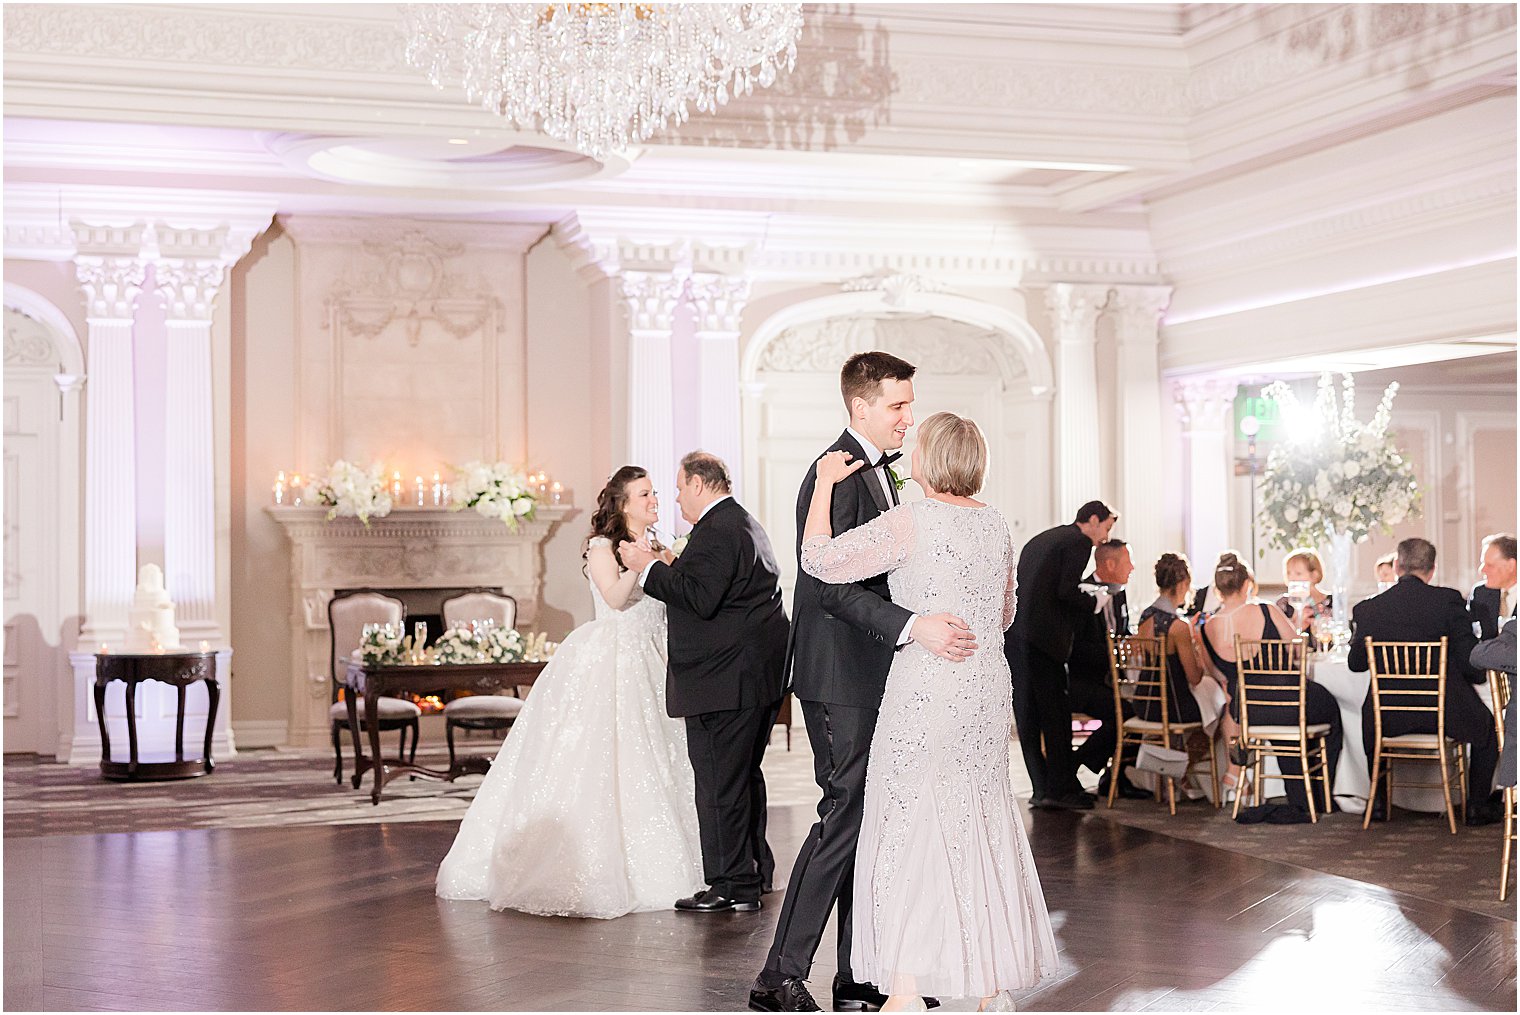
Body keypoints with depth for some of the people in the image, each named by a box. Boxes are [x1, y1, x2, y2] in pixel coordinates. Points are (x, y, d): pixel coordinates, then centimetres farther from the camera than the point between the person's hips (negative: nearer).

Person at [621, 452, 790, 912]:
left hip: (725, 679, -11)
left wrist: (650, 568, -13)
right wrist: (670, 567, 21)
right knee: (743, 775, 19)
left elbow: (700, 598, -23)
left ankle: (732, 885, -3)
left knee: (719, 780, -6)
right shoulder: (745, 523, 21)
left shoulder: (717, 529, -15)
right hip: (758, 673, 11)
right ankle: (754, 871, 28)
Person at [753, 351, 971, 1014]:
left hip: (872, 674, 10)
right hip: (840, 674, -10)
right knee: (845, 816, -10)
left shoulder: (878, 470, 16)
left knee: (871, 818, 10)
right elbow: (831, 584, -25)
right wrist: (913, 627, -33)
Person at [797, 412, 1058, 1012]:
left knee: (910, 819, -1)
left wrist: (825, 481, -3)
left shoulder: (911, 523, -13)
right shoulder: (995, 523, 9)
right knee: (982, 817, 13)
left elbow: (820, 559, -14)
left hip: (928, 684, -6)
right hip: (987, 682, 6)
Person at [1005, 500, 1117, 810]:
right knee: (1056, 713, -1)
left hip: (1011, 633, 9)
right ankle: (1061, 788, 2)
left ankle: (1042, 788, 12)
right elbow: (1066, 591, -13)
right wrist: (1095, 602, 4)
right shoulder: (1078, 541, -1)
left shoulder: (1041, 539, 25)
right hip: (1042, 637, -8)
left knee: (1028, 715, 8)